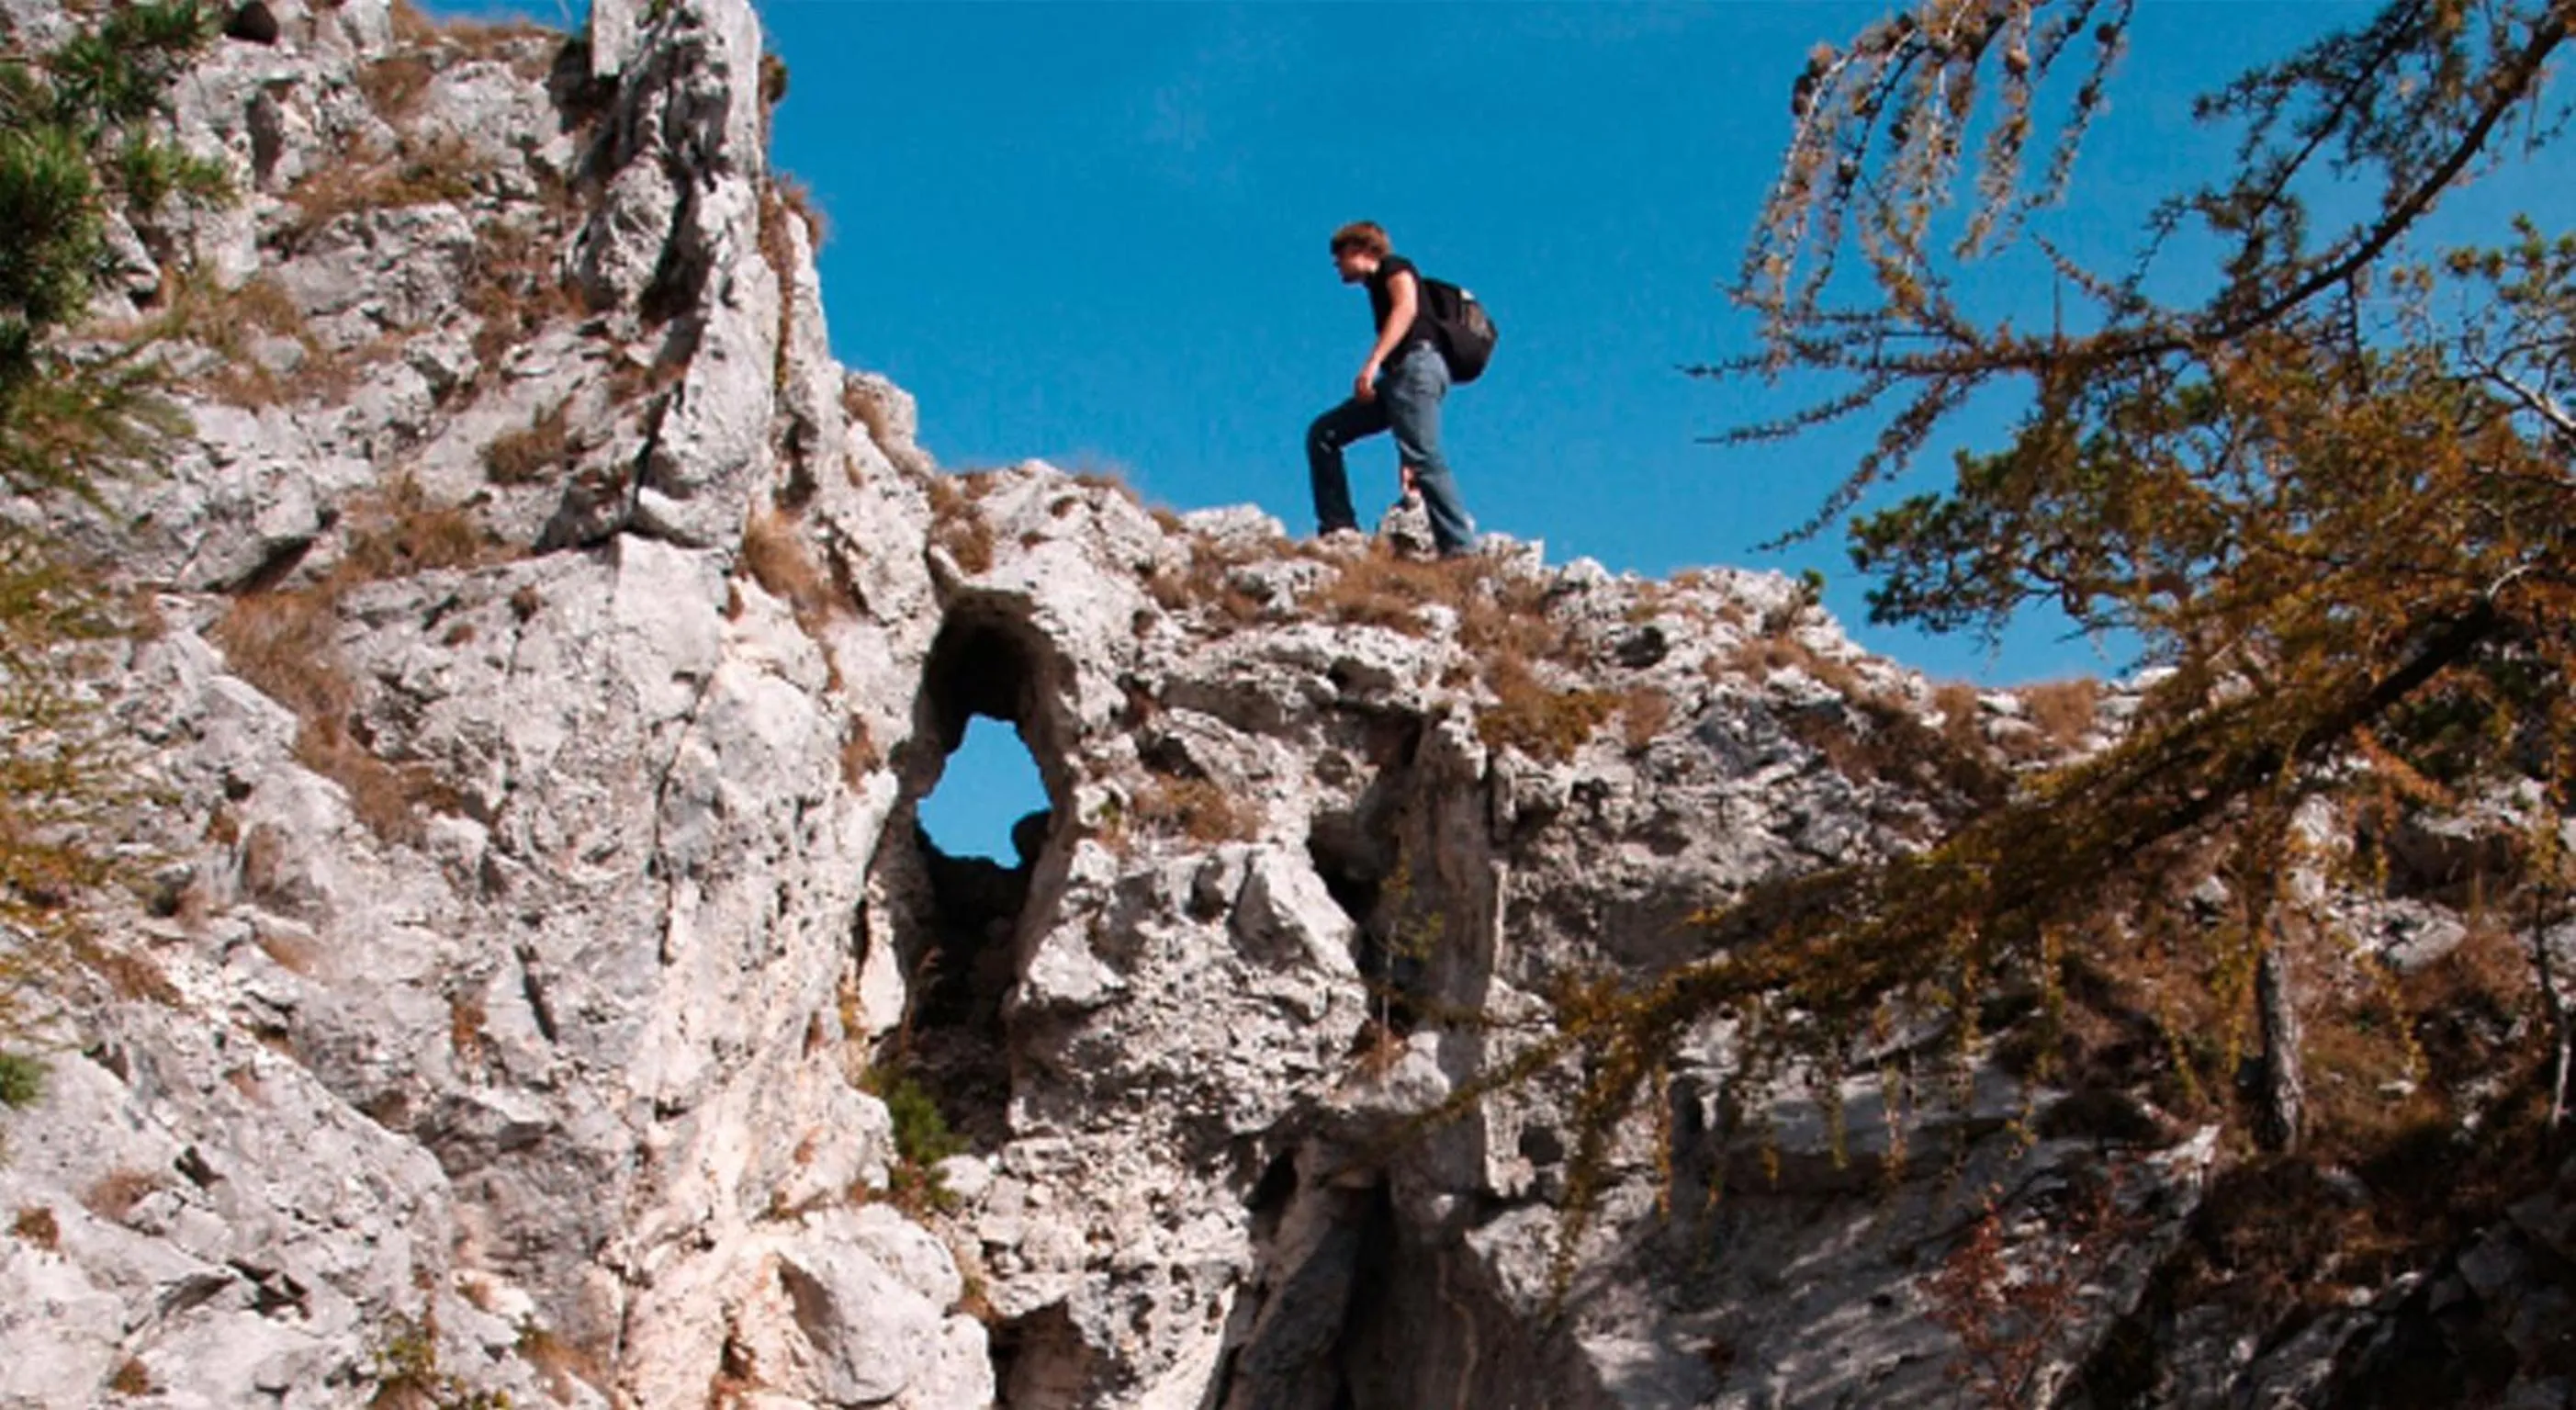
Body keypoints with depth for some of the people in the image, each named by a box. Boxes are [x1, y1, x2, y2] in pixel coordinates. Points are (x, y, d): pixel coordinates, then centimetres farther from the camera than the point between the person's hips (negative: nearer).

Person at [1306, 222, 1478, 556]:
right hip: (1396, 378, 9)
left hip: (1416, 365, -9)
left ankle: (1461, 549, -26)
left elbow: (1407, 307, -12)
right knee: (1322, 434, 7)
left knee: (1424, 457, -21)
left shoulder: (1394, 267, 11)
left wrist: (1372, 363, -24)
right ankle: (1338, 528, 1)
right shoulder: (1378, 288, 33)